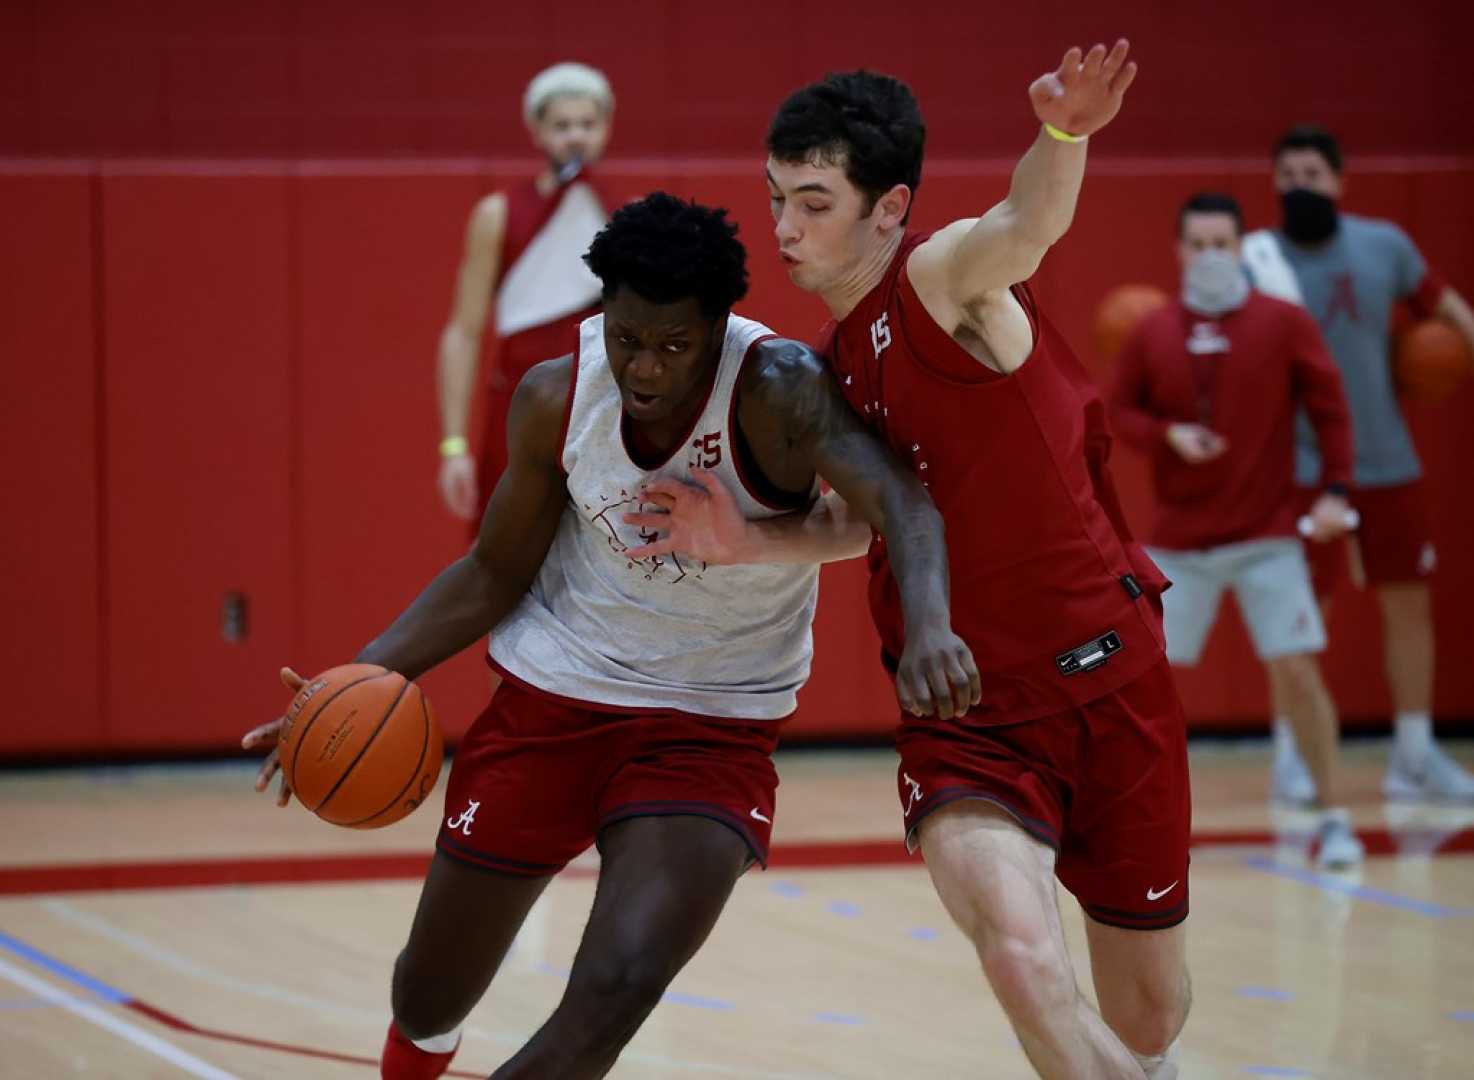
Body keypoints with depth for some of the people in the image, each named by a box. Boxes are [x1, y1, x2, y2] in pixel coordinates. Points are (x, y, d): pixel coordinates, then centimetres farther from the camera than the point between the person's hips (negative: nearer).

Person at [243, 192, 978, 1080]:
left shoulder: (776, 391, -24)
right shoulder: (557, 398, -11)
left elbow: (897, 496, -41)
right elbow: (497, 573, 3)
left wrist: (929, 625, -61)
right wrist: (364, 678, -10)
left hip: (712, 731, -3)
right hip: (551, 702, 3)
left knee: (618, 989, -27)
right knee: (429, 1002, 14)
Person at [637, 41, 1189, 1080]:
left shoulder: (944, 277, -13)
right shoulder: (837, 361, 9)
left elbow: (1028, 225, -37)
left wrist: (1063, 136, -60)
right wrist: (749, 541, 1)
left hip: (1104, 677, -4)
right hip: (963, 710, 4)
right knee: (1024, 963, -24)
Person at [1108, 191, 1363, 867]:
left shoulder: (1283, 324, -3)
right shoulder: (1153, 333, 3)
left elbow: (1329, 409, -1)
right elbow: (1118, 411, 7)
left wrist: (1335, 491, -10)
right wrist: (1169, 435, -12)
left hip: (1266, 537, -2)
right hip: (1179, 541, 2)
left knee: (1296, 668, -9)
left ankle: (1333, 819, 3)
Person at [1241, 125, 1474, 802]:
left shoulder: (1383, 246, 1)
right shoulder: (1260, 262, -8)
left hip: (1386, 461, 4)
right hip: (1301, 463, -4)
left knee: (1409, 601, 6)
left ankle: (1415, 756, 15)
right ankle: (1291, 755, 8)